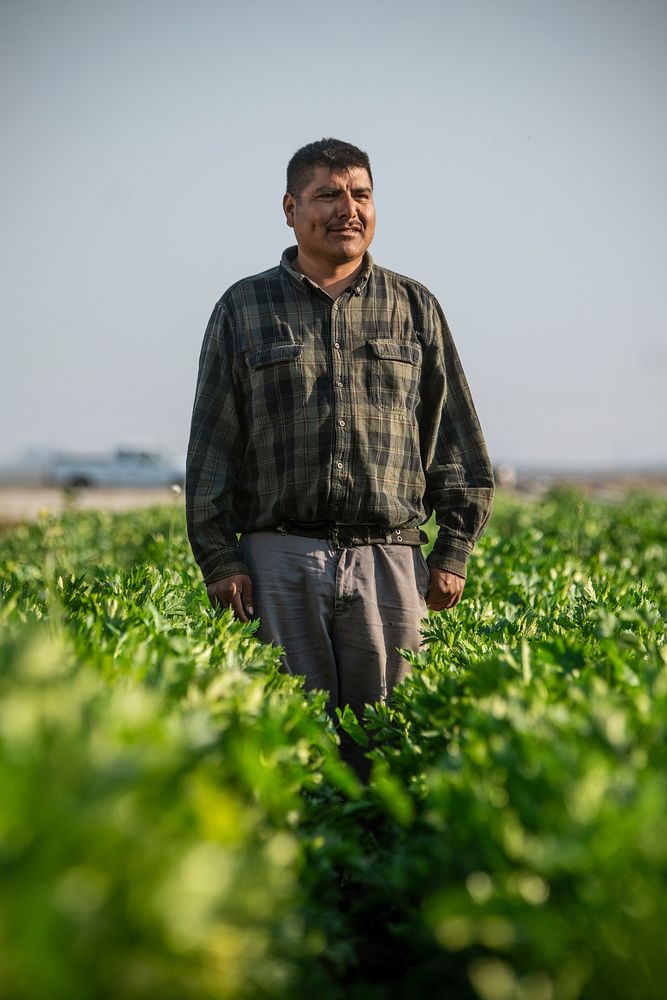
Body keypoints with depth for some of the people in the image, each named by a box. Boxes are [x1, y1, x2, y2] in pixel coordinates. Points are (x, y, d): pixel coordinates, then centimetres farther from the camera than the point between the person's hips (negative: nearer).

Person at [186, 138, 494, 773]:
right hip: (278, 558, -1)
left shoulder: (414, 308, 13)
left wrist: (453, 551, 5)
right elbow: (211, 447, 7)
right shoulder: (244, 309, 10)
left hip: (389, 559, 1)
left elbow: (455, 441, 12)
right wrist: (219, 559, -1)